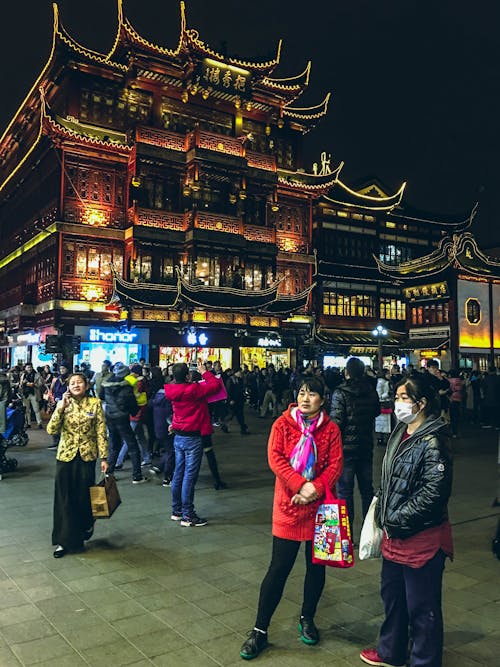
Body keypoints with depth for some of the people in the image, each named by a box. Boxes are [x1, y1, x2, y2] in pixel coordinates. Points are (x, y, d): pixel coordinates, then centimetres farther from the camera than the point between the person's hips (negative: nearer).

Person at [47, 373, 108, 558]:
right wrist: (61, 407, -19)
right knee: (64, 499, 3)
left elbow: (101, 432, -3)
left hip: (87, 457, -1)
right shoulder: (63, 405, 1)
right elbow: (51, 430, -11)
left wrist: (104, 457, -6)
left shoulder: (95, 404, -3)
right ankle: (64, 541, 16)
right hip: (66, 457, 1)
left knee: (84, 496, 9)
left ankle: (87, 524, 41)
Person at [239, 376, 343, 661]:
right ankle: (260, 631, 16)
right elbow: (275, 458, -14)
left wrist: (315, 489, -20)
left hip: (320, 506, 2)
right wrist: (301, 485, -23)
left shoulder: (331, 428, -1)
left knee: (316, 565, 15)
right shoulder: (283, 424, -4)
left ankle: (307, 618, 38)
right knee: (279, 568, 2)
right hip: (288, 506, -2)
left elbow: (335, 465, -6)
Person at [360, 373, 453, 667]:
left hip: (423, 537, -9)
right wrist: (382, 515, 8)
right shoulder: (401, 432, 6)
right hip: (394, 534, 9)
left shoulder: (433, 441, -20)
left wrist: (396, 520, -17)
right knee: (392, 596, 24)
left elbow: (433, 493, -24)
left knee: (422, 608, 8)